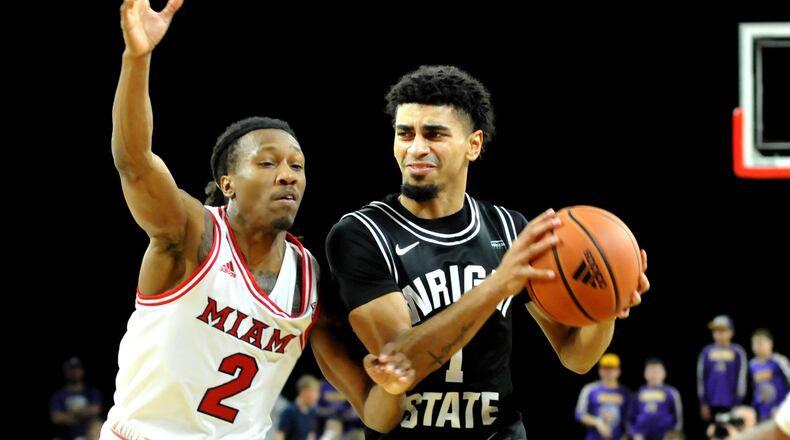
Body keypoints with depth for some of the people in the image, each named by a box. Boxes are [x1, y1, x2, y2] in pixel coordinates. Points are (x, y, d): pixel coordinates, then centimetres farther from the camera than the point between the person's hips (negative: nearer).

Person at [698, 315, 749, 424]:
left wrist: (737, 404, -2)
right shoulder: (706, 352, 5)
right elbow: (701, 378, 9)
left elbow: (741, 378, 1)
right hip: (712, 405, 2)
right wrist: (703, 403, 6)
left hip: (731, 405, -2)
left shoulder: (738, 352, -1)